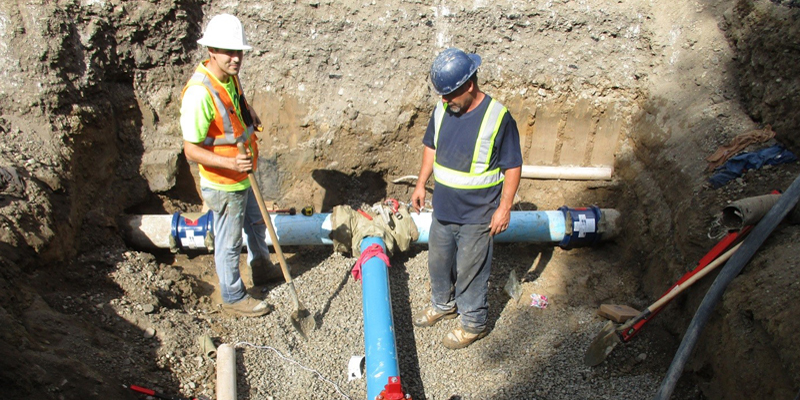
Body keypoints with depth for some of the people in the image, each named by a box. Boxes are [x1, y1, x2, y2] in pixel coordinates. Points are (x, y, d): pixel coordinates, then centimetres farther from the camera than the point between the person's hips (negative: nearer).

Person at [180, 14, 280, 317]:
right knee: (229, 243, 10)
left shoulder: (229, 76, -4)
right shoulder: (199, 93, -30)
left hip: (244, 176, 9)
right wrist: (230, 162, -40)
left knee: (256, 224, 28)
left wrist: (249, 115, 4)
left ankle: (261, 268, 54)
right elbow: (191, 150, -28)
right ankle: (233, 298, 30)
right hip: (223, 184, -9)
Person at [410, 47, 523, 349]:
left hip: (477, 216, -6)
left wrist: (504, 208, -14)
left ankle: (474, 323, 31)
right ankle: (443, 304, 49)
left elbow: (513, 167, -14)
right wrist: (421, 185, 11)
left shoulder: (498, 118, -20)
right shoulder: (443, 109, -3)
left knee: (470, 271, 8)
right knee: (438, 261, 23)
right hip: (442, 210, 6)